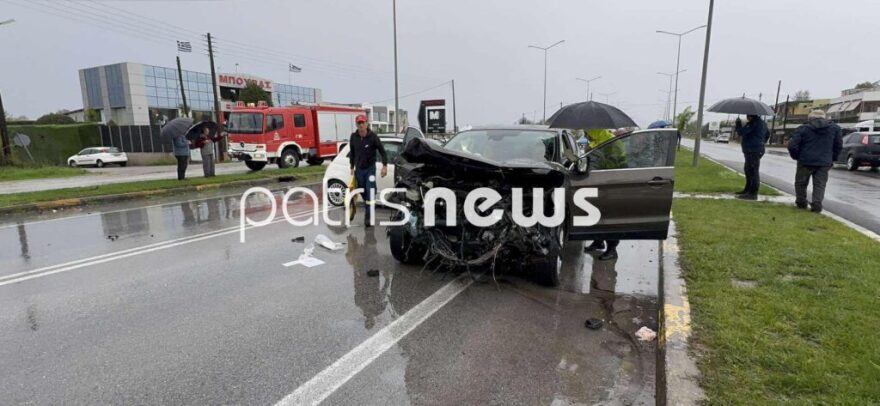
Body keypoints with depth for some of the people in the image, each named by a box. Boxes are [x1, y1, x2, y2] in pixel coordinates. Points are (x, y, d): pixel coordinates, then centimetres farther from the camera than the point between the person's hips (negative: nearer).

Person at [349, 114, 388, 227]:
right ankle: (368, 209, 30)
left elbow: (382, 151, -8)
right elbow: (352, 153, 9)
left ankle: (369, 216, -5)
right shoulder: (353, 137, -3)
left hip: (370, 168, -3)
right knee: (363, 192, 10)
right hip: (359, 169, 3)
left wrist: (385, 165, -15)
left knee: (370, 192, -9)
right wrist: (352, 167, 12)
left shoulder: (373, 136, -12)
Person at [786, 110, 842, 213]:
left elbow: (792, 146, -9)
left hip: (806, 162, -2)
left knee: (801, 183, 13)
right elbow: (839, 146, 11)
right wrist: (831, 158, 20)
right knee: (820, 184, 6)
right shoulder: (834, 128, 8)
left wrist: (796, 157, 6)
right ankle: (817, 205, -4)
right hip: (824, 163, 2)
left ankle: (801, 203, 19)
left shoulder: (803, 129, -3)